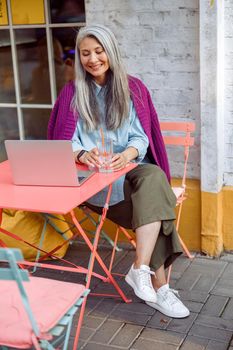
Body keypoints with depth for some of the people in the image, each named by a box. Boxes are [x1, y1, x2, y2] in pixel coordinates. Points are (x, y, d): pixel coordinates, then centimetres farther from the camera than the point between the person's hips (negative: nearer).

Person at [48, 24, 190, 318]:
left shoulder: (133, 88, 9)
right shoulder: (72, 93, 7)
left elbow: (141, 136, 2)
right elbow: (66, 141, -2)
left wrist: (129, 153, -22)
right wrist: (83, 154, -26)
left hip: (129, 167, 2)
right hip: (91, 175, -2)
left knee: (155, 177, -35)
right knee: (151, 204, -30)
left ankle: (141, 270, -35)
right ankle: (158, 286, -26)